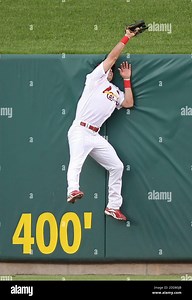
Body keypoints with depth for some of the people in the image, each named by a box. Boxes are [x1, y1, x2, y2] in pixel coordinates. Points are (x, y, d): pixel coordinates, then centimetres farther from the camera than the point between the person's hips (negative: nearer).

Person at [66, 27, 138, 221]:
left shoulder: (116, 92, 29)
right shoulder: (96, 78, 10)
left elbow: (129, 103, 18)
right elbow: (112, 57, 5)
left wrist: (126, 79, 23)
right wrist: (126, 38, 11)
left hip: (95, 136, 8)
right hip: (80, 131, -8)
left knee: (116, 166, 6)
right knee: (76, 161, -31)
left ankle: (113, 206, 11)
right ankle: (73, 190, -55)